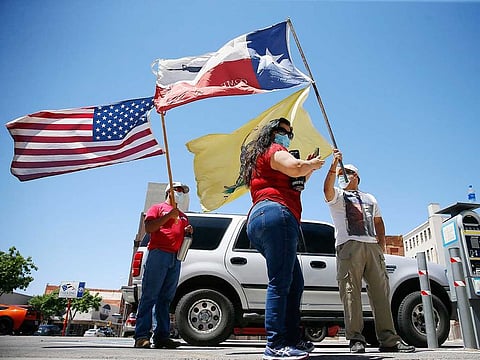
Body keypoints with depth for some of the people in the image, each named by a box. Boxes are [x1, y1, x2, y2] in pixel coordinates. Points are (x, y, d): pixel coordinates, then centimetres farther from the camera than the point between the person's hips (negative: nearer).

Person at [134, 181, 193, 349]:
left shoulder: (183, 216, 29)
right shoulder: (157, 208, 12)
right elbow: (148, 227, -3)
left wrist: (188, 232, 9)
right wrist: (169, 215, -9)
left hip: (176, 258, 6)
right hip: (158, 254, -6)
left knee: (165, 299, 3)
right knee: (150, 296, -10)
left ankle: (162, 336, 3)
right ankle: (142, 336, -10)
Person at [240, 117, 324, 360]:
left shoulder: (258, 158, 33)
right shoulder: (274, 150, 5)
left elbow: (291, 185, 32)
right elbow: (294, 168, -15)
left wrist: (308, 168, 22)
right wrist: (311, 165, 6)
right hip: (276, 214, -10)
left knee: (295, 283, 11)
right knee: (280, 283, -14)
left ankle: (292, 339, 12)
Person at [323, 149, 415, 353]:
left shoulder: (370, 198, 29)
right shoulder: (337, 196, 14)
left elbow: (379, 223, 26)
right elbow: (327, 188, -10)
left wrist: (381, 246, 12)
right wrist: (334, 165, -21)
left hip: (372, 246, 4)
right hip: (349, 245, -4)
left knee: (381, 292, -1)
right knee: (351, 292, -10)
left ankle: (388, 339, 2)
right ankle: (356, 339, -9)